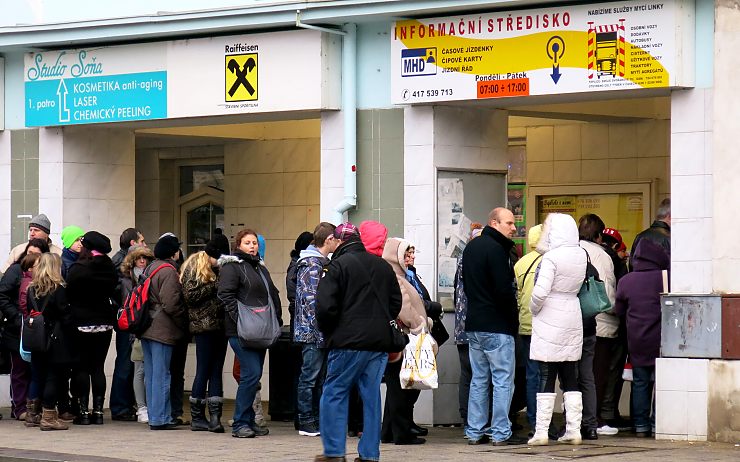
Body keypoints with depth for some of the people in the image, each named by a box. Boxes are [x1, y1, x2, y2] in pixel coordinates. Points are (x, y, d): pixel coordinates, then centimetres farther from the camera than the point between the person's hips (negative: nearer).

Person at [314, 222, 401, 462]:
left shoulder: (338, 265, -8)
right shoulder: (383, 266, 12)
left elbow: (325, 307, -13)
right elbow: (396, 303, 17)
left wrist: (328, 332, 3)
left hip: (349, 342, -6)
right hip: (380, 342, 6)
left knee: (334, 393, 4)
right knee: (371, 396, 9)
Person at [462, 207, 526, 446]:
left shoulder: (471, 247, 15)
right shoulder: (496, 249, -15)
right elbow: (504, 290, -19)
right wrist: (513, 319, -6)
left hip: (473, 325, 9)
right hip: (496, 325, -9)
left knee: (479, 379, 12)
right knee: (503, 379, -4)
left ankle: (475, 432, 12)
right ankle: (501, 433, -4)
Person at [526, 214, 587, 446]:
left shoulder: (551, 258, -16)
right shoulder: (581, 256, 3)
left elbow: (540, 292, -23)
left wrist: (534, 309, -2)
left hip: (550, 321, -6)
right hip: (573, 320, 6)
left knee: (546, 377, -2)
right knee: (571, 379, 10)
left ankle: (541, 431, -1)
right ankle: (573, 430, 10)